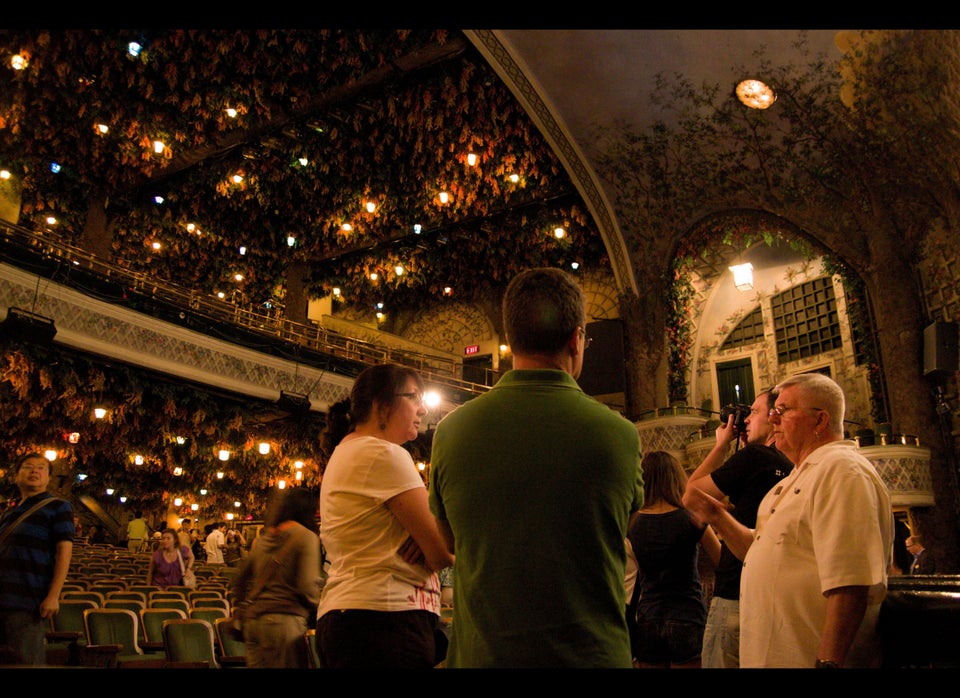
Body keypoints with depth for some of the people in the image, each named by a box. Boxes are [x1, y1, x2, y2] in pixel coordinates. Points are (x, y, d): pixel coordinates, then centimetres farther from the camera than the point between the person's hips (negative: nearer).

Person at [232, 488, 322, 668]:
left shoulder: (261, 540, 16)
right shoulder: (306, 536, -5)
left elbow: (240, 580, 23)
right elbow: (307, 587, -12)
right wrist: (318, 612, 4)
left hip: (252, 619, 7)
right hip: (285, 619, -7)